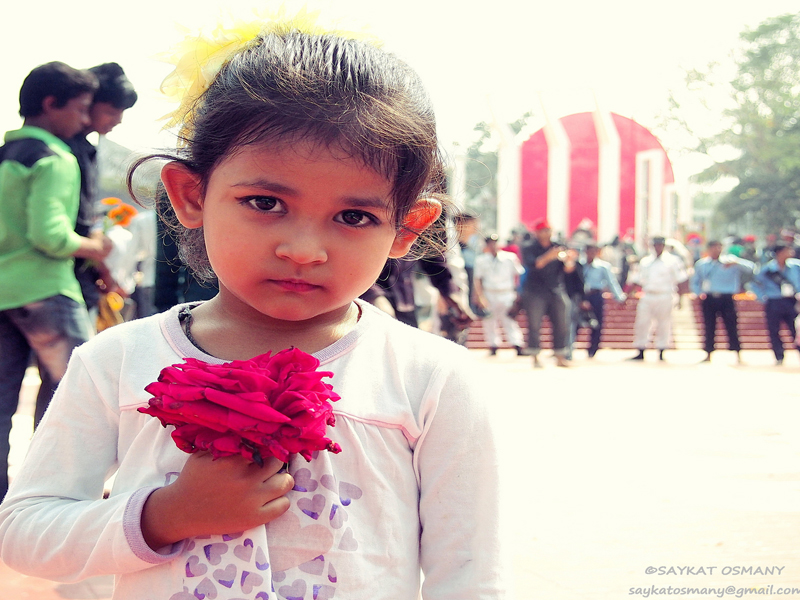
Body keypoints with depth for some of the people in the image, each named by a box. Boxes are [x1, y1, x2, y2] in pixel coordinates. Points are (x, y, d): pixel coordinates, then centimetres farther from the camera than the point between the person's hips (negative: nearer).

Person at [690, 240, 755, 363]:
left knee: (731, 325, -3)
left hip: (726, 298, -2)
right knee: (709, 327, 4)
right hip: (709, 298, 2)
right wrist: (699, 293, -2)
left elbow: (750, 268, -6)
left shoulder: (730, 262, 3)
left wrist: (736, 263, -23)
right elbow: (695, 282, 17)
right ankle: (708, 354, 13)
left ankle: (738, 355, 3)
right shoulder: (701, 264, 10)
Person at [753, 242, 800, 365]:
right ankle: (779, 358, 11)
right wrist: (764, 298, -1)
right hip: (774, 303, -1)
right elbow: (756, 285, 5)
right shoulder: (768, 269, -5)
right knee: (774, 331, 1)